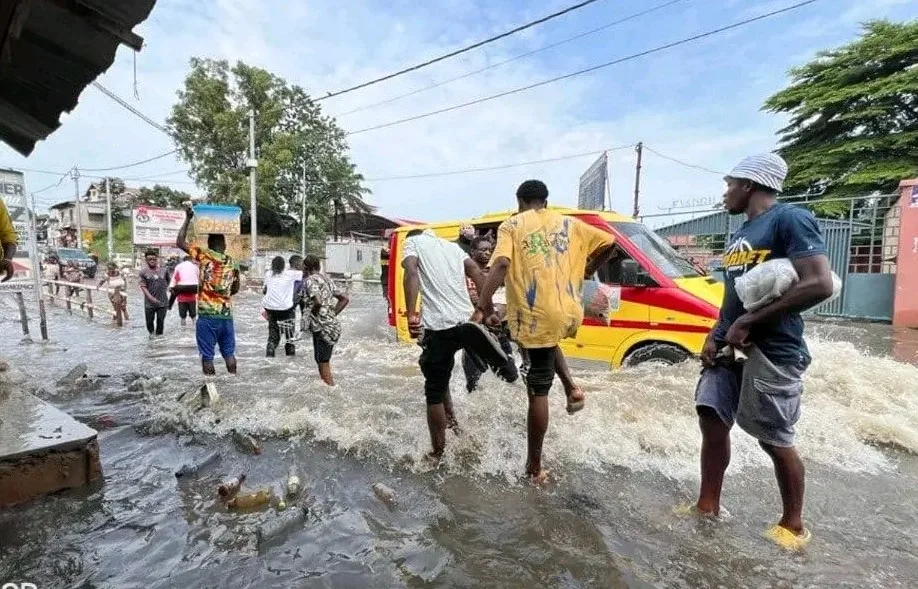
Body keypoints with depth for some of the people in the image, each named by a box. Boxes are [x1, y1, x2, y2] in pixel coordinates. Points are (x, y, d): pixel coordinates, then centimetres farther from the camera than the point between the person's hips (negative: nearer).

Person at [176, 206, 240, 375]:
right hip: (226, 315, 4)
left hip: (207, 315, -4)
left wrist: (188, 218, 6)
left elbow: (180, 242, 1)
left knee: (207, 356, 4)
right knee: (229, 353, 14)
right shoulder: (232, 263, 7)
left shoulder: (204, 255, -6)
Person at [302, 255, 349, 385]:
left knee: (323, 362, 1)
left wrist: (311, 313, -9)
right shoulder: (326, 279, 16)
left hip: (322, 327, -9)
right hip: (333, 325, 9)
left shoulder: (310, 280, -9)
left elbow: (318, 302, -27)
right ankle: (329, 386, 29)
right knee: (324, 360, 20)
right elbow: (345, 299, 17)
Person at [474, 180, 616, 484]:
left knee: (538, 391, 3)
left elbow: (501, 264, -13)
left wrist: (483, 303, -13)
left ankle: (535, 467, 14)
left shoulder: (512, 225, 4)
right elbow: (608, 243, 16)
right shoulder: (569, 223, 16)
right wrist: (588, 270, 29)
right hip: (568, 313, 4)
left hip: (536, 316, -4)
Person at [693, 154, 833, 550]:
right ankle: (708, 507, 22)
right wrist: (715, 334, 4)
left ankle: (794, 526, 27)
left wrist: (750, 322, -20)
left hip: (771, 351, -8)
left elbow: (820, 285, -22)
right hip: (730, 347, 8)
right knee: (712, 422, 8)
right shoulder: (743, 232, 15)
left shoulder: (790, 219, -12)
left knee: (774, 441, 4)